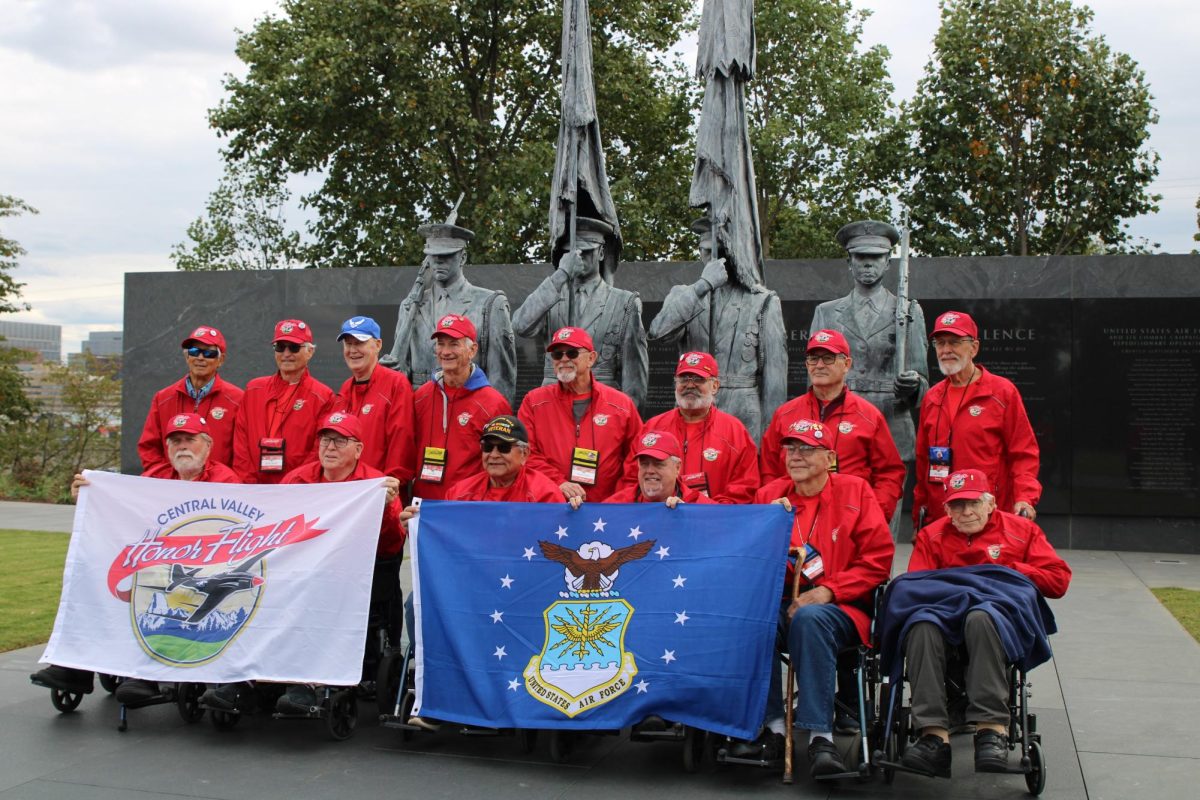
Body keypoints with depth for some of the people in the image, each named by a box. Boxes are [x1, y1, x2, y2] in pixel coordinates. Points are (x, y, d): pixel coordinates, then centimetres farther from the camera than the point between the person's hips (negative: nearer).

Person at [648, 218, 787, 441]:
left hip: (743, 419, -2)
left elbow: (775, 375, 1)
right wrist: (703, 285, -15)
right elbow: (658, 332, -11)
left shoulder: (764, 302, 3)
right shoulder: (684, 295, 11)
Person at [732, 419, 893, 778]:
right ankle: (773, 726, -22)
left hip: (841, 607, -2)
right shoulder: (770, 495, 11)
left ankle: (820, 736, -30)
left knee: (809, 618, -36)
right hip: (782, 601, 3)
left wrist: (826, 591, -12)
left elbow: (878, 560, -2)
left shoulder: (855, 491, 4)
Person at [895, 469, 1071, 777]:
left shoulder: (1022, 530, 15)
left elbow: (1058, 579, 8)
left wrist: (1008, 571, -1)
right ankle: (934, 736, -43)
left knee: (979, 618, -40)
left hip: (1001, 618, -2)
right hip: (946, 616, 2)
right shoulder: (931, 536, 19)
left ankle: (992, 729, -40)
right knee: (921, 626, -35)